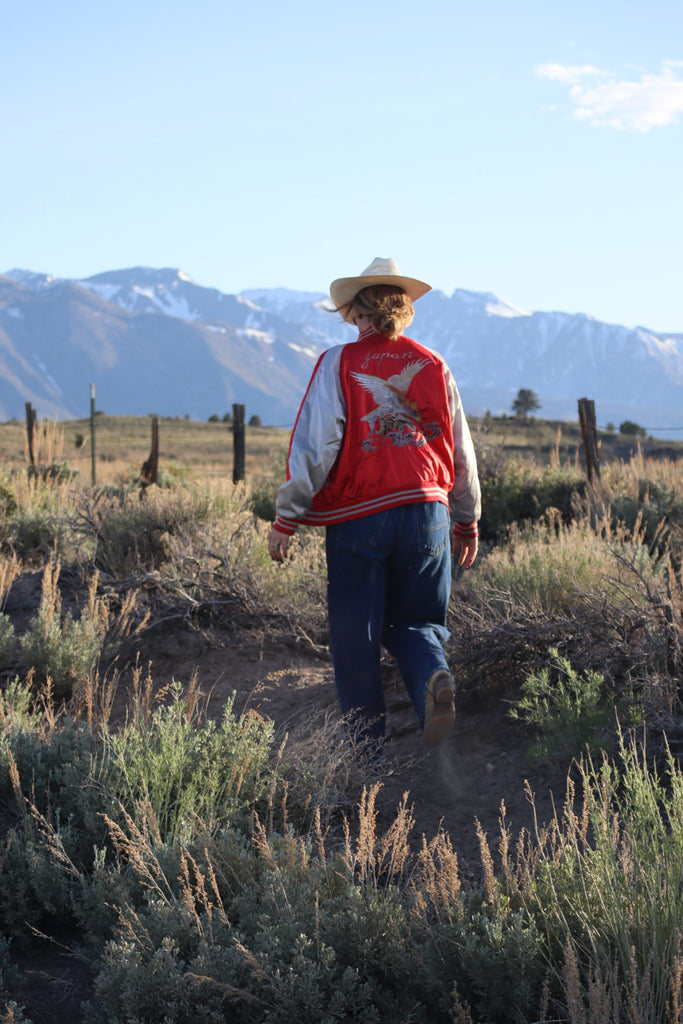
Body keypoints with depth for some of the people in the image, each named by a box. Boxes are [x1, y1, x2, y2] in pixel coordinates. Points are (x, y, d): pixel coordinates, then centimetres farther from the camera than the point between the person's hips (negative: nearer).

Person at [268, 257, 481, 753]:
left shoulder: (339, 364, -2)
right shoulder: (433, 366, 7)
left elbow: (313, 444, -8)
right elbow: (461, 450, 12)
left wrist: (286, 518, -2)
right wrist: (468, 522, 23)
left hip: (358, 517, -3)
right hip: (426, 513, 3)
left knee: (355, 636, 9)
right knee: (417, 623, 16)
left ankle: (368, 741, 13)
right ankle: (435, 679, -14)